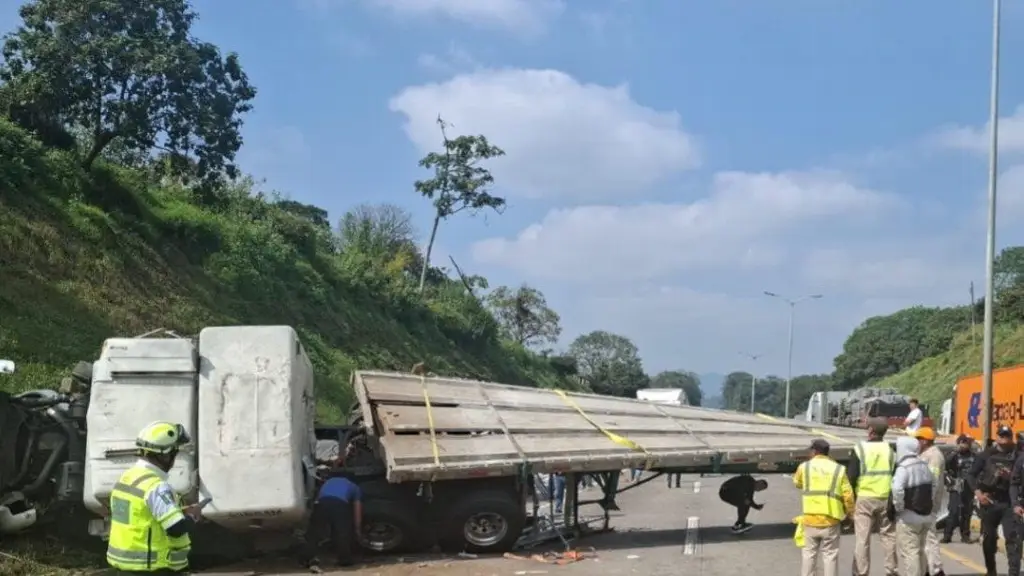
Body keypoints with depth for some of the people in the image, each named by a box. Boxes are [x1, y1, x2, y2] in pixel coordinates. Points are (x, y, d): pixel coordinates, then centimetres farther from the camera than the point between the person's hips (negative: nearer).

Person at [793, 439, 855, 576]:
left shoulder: (805, 466, 3)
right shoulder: (838, 469, 1)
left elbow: (797, 483, 24)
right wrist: (849, 513, 13)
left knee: (809, 553, 13)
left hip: (810, 519, 1)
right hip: (831, 519, -1)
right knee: (830, 555, 6)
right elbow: (848, 495, -2)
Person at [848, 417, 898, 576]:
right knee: (888, 536, 13)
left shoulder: (860, 449, -5)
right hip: (886, 499, 3)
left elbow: (851, 477, -6)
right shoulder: (890, 450, 4)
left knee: (862, 538, 1)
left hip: (864, 499, -3)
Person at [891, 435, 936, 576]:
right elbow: (933, 486, 19)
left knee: (909, 551, -5)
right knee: (920, 550, 19)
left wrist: (898, 507, -19)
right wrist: (929, 504, 18)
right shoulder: (924, 465, 9)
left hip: (908, 517, -9)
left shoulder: (903, 468, -18)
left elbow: (897, 489, -33)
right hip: (926, 515, 9)